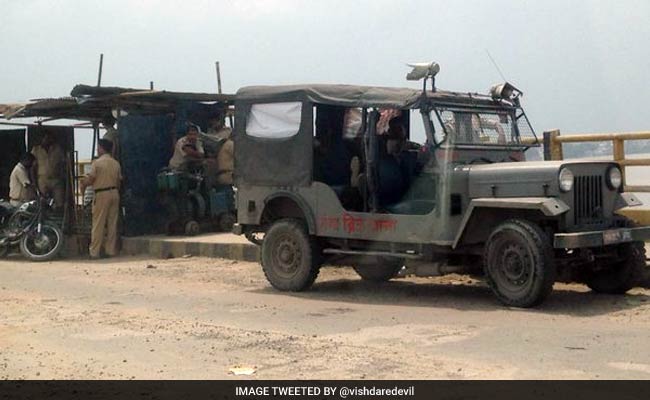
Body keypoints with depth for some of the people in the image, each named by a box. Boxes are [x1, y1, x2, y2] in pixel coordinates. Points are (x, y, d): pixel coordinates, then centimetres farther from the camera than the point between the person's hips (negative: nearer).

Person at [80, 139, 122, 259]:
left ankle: (94, 251, -1)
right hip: (114, 193, 5)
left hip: (102, 194, -5)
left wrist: (83, 184, 8)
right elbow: (119, 180, 10)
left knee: (98, 224, -2)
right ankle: (111, 250, 10)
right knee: (112, 223, 8)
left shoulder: (97, 162, -9)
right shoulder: (116, 163, 7)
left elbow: (90, 178, -11)